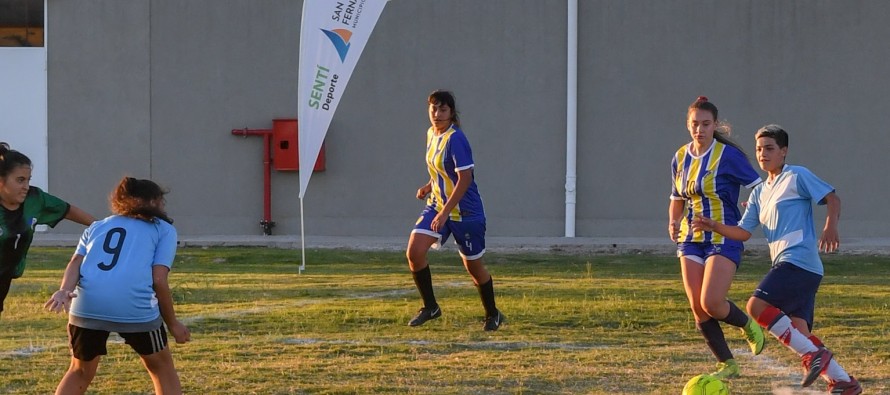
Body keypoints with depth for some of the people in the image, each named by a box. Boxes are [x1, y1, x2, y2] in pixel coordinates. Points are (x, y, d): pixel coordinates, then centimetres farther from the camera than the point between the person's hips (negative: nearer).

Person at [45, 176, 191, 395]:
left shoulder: (97, 226, 29)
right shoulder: (163, 229, 19)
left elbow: (76, 262, 11)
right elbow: (159, 280, 7)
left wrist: (65, 291, -4)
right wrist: (172, 323, 15)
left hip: (87, 305, 3)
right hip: (135, 307, -3)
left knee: (80, 372, 23)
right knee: (162, 368, 19)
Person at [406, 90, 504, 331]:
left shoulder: (455, 139, -20)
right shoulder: (431, 134, 7)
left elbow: (465, 178, -24)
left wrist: (445, 212, -27)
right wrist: (429, 187, 5)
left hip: (465, 211, -7)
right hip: (437, 205, 7)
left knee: (474, 266, 5)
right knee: (414, 251, -11)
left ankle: (493, 315, 26)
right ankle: (430, 307, 4)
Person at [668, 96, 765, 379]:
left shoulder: (728, 155, -10)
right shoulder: (680, 159, 8)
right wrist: (673, 222, 3)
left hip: (724, 240, -6)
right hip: (691, 240, 6)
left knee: (711, 303, -17)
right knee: (697, 308, -1)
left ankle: (748, 326, 15)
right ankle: (727, 364, 13)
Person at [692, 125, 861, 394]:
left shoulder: (797, 176, 1)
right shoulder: (759, 192, 23)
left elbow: (831, 198, -2)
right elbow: (743, 232, 20)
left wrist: (830, 227, -19)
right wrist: (714, 226, 6)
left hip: (798, 259, -8)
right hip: (785, 264, 8)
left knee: (756, 305, -20)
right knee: (798, 332, 1)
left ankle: (812, 354, -17)